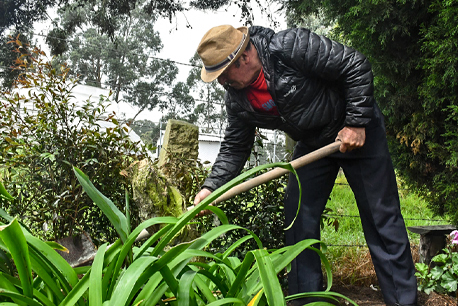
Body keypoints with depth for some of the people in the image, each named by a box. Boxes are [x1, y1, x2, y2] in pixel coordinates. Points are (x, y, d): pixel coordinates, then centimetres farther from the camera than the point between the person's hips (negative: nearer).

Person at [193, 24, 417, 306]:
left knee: (381, 217, -2)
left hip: (356, 132, -6)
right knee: (299, 218, 0)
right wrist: (211, 186, -11)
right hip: (312, 144, 6)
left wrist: (356, 123, -22)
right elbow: (235, 147, 1)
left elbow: (356, 66, -23)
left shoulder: (292, 46, -28)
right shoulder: (237, 98, -7)